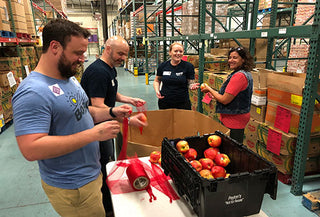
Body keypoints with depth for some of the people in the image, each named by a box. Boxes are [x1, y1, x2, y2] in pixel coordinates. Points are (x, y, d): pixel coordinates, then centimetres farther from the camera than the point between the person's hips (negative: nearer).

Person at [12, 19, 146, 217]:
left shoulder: (70, 78, 4)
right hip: (71, 188, -8)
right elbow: (31, 149, -31)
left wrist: (111, 113, -3)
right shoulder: (33, 92, -25)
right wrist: (93, 134, -31)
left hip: (92, 173, 9)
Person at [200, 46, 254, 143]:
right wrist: (216, 94, 19)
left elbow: (225, 100, -23)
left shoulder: (239, 75, -23)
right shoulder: (246, 74, 11)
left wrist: (209, 89, -8)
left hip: (234, 120, -10)